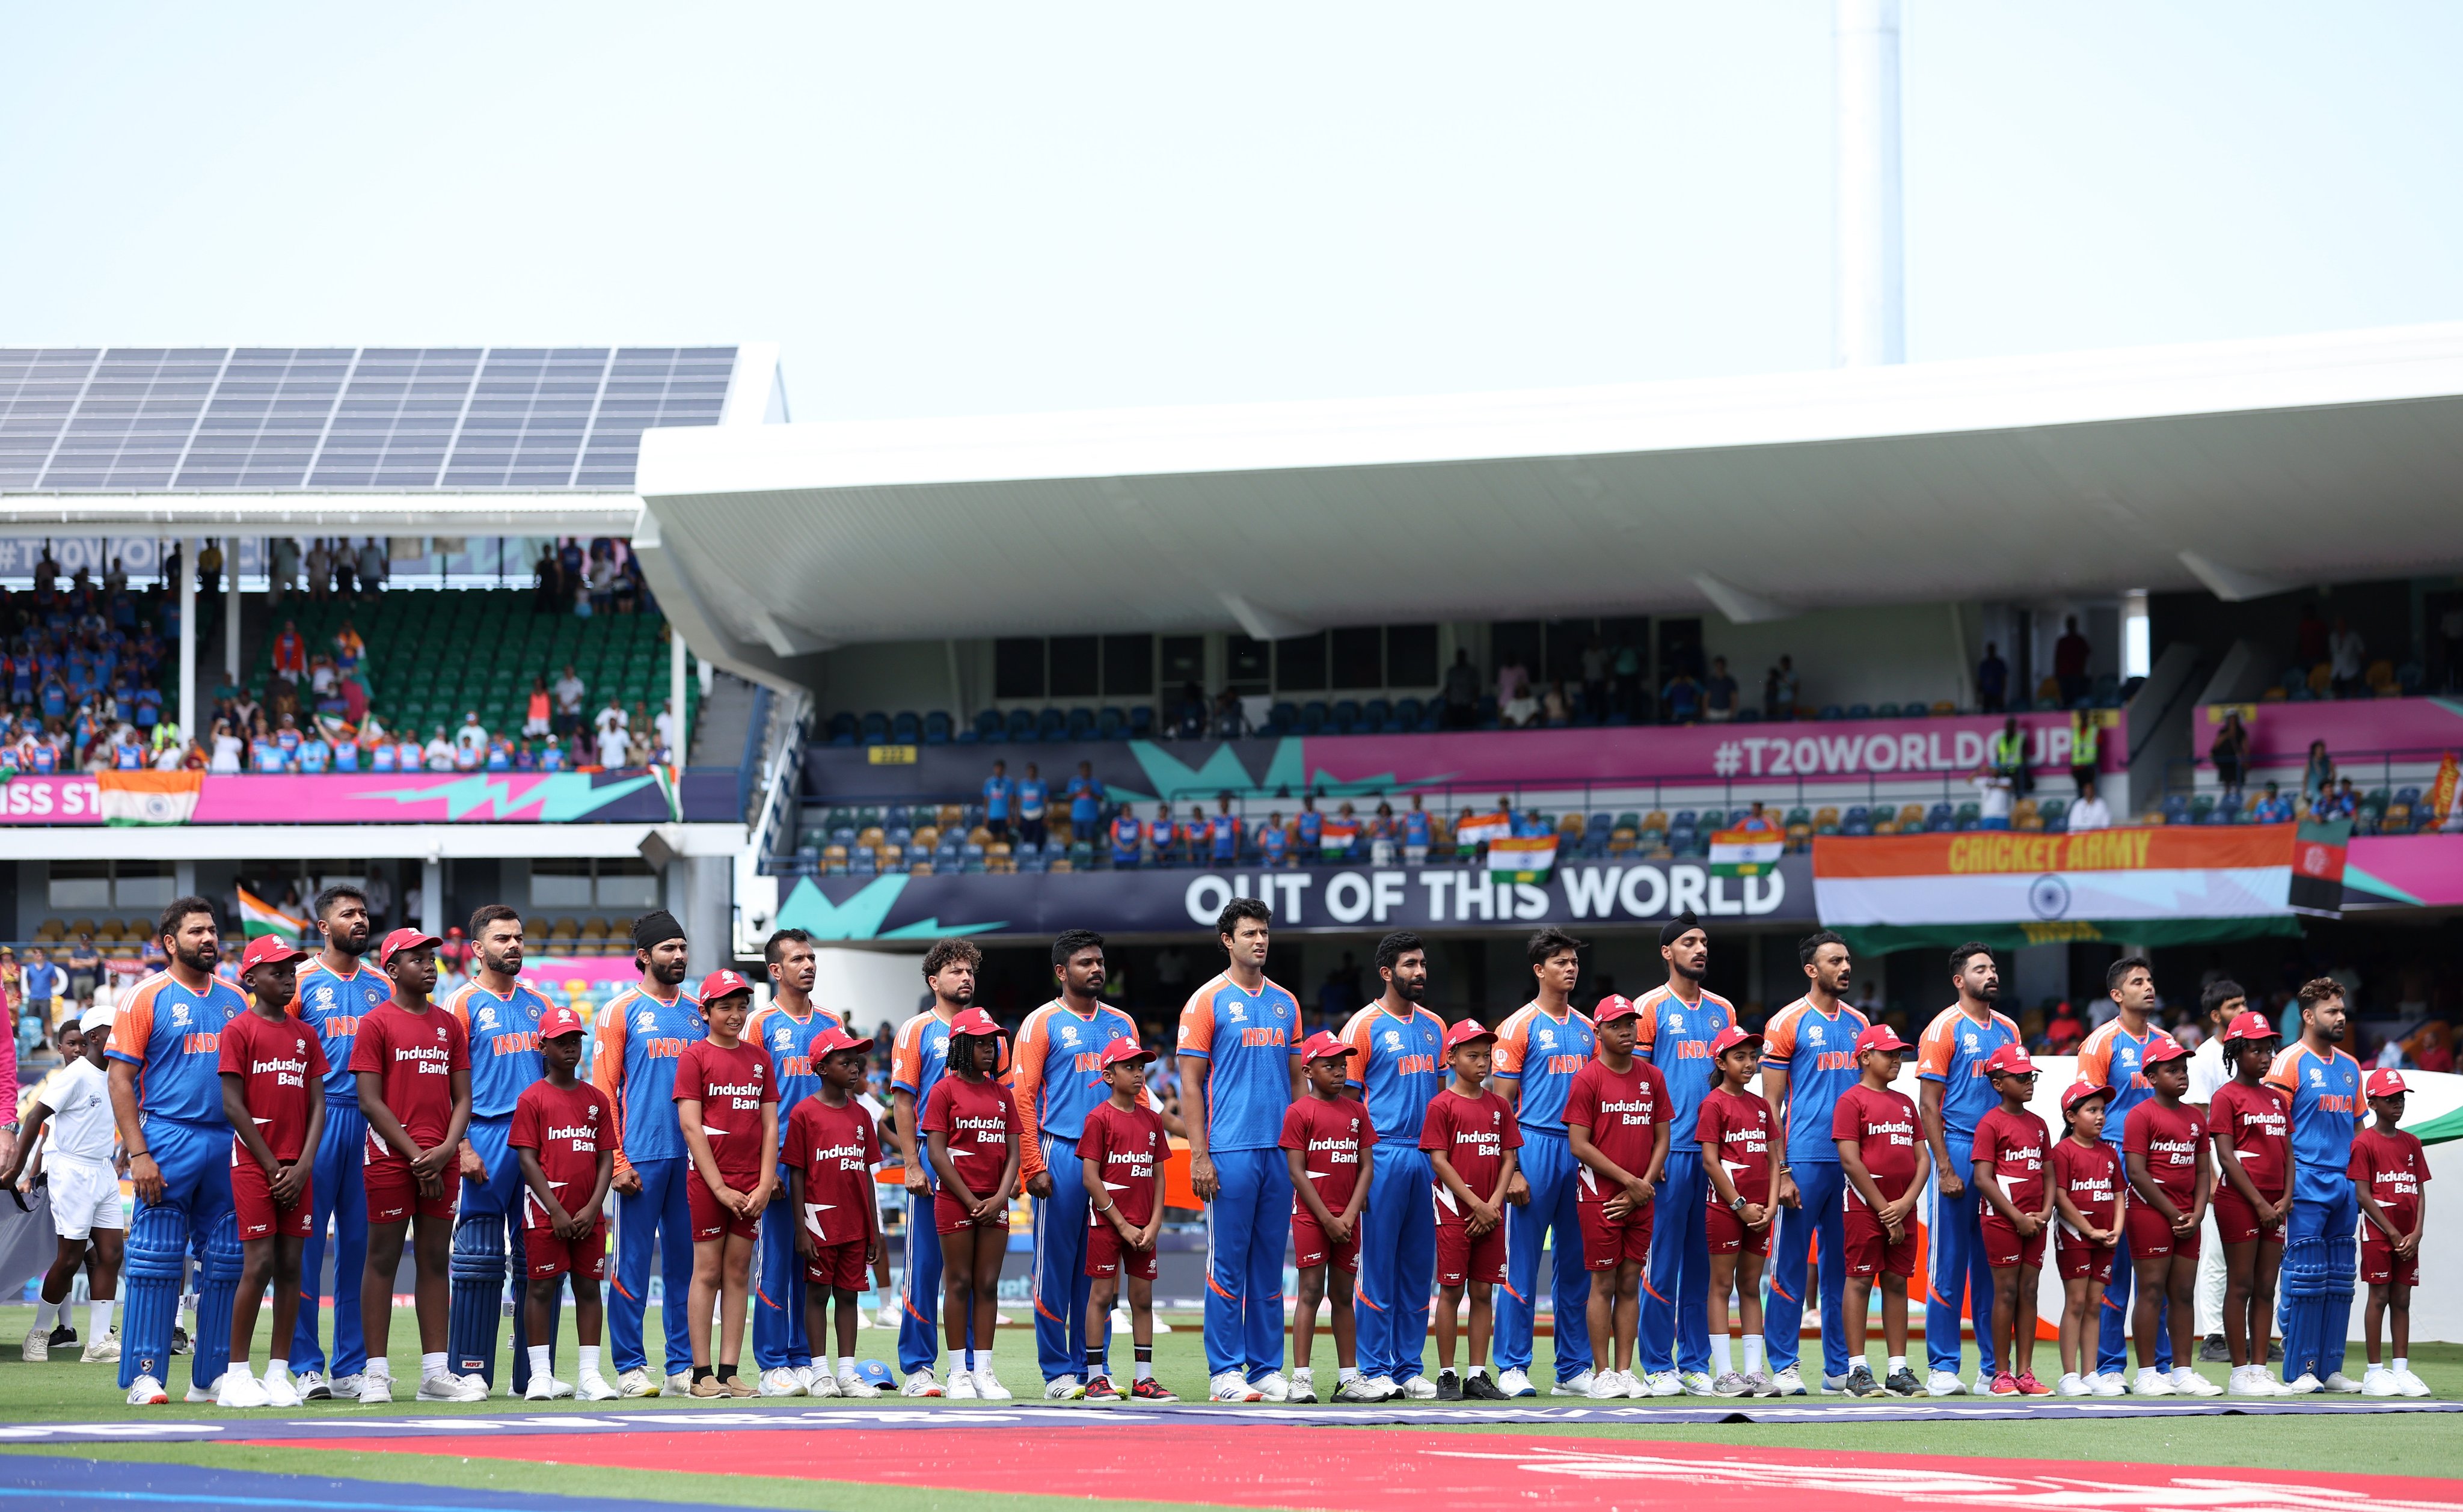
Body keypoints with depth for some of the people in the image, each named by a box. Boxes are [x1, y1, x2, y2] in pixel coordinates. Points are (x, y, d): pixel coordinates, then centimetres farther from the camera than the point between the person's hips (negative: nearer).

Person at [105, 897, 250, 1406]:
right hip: (168, 1141, -5)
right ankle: (144, 1375, -3)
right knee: (156, 1262, -6)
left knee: (227, 1263, 5)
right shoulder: (147, 997, -1)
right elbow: (121, 1079, -4)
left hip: (228, 1145, 5)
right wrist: (138, 1154, -13)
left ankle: (211, 1376, 12)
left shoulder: (235, 999, 13)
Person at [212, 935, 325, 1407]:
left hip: (297, 1168, 5)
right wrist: (273, 1167, -8)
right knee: (259, 1265, -9)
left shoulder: (305, 1035, 13)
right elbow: (233, 1104, -7)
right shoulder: (239, 1031, -3)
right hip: (253, 1162, -5)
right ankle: (236, 1375, -4)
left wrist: (303, 1166, -4)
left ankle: (279, 1372, 6)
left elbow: (317, 1104, 10)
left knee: (291, 1265, 2)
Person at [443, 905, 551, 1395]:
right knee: (479, 1257, -4)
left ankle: (532, 1373, 8)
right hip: (486, 1139, -5)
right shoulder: (463, 1004, 0)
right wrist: (462, 1147, -13)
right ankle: (471, 1371, -1)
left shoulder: (537, 1003, 17)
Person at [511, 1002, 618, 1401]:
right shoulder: (532, 1099, -1)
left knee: (588, 1287, 4)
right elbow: (528, 1159, -6)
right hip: (546, 1213, -4)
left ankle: (589, 1375, 7)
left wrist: (592, 1208, -5)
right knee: (542, 1286, -1)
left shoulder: (596, 1099, 11)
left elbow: (606, 1158, 9)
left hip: (589, 1215, 4)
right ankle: (540, 1375, 3)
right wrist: (557, 1211, -12)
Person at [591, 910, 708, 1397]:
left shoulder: (699, 1012, 15)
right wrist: (616, 1162, -10)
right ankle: (630, 1367, 2)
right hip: (641, 1156, -4)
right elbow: (603, 1088, -3)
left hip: (693, 1156, 4)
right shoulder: (621, 1010, 1)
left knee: (686, 1264, 6)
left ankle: (684, 1366, 11)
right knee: (633, 1264, -3)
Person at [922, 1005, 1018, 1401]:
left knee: (988, 1284, 4)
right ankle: (959, 1373, 2)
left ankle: (984, 1372, 6)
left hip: (994, 1202, 5)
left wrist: (1000, 1197, -6)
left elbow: (1012, 1151, 10)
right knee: (959, 1283, -2)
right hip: (955, 1201, -5)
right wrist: (970, 1200, -11)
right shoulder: (945, 1090, -3)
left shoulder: (1001, 1094, 12)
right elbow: (936, 1152, -8)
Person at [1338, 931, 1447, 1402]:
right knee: (1377, 1266, -4)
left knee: (1418, 1266, 7)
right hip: (1384, 1153, -6)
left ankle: (1408, 1370, 13)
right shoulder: (1365, 1026, -3)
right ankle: (1373, 1371, -1)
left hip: (1429, 1159, 6)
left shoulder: (1434, 1026, 15)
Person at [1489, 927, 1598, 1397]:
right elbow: (1502, 1101, -4)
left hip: (1581, 1150, 6)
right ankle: (1512, 1367, 0)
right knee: (1522, 1264, -4)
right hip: (1535, 1145, -6)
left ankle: (1573, 1369, 12)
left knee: (1577, 1263, 7)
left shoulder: (1586, 1029, 16)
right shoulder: (1520, 1026, -1)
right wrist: (1510, 1169, -12)